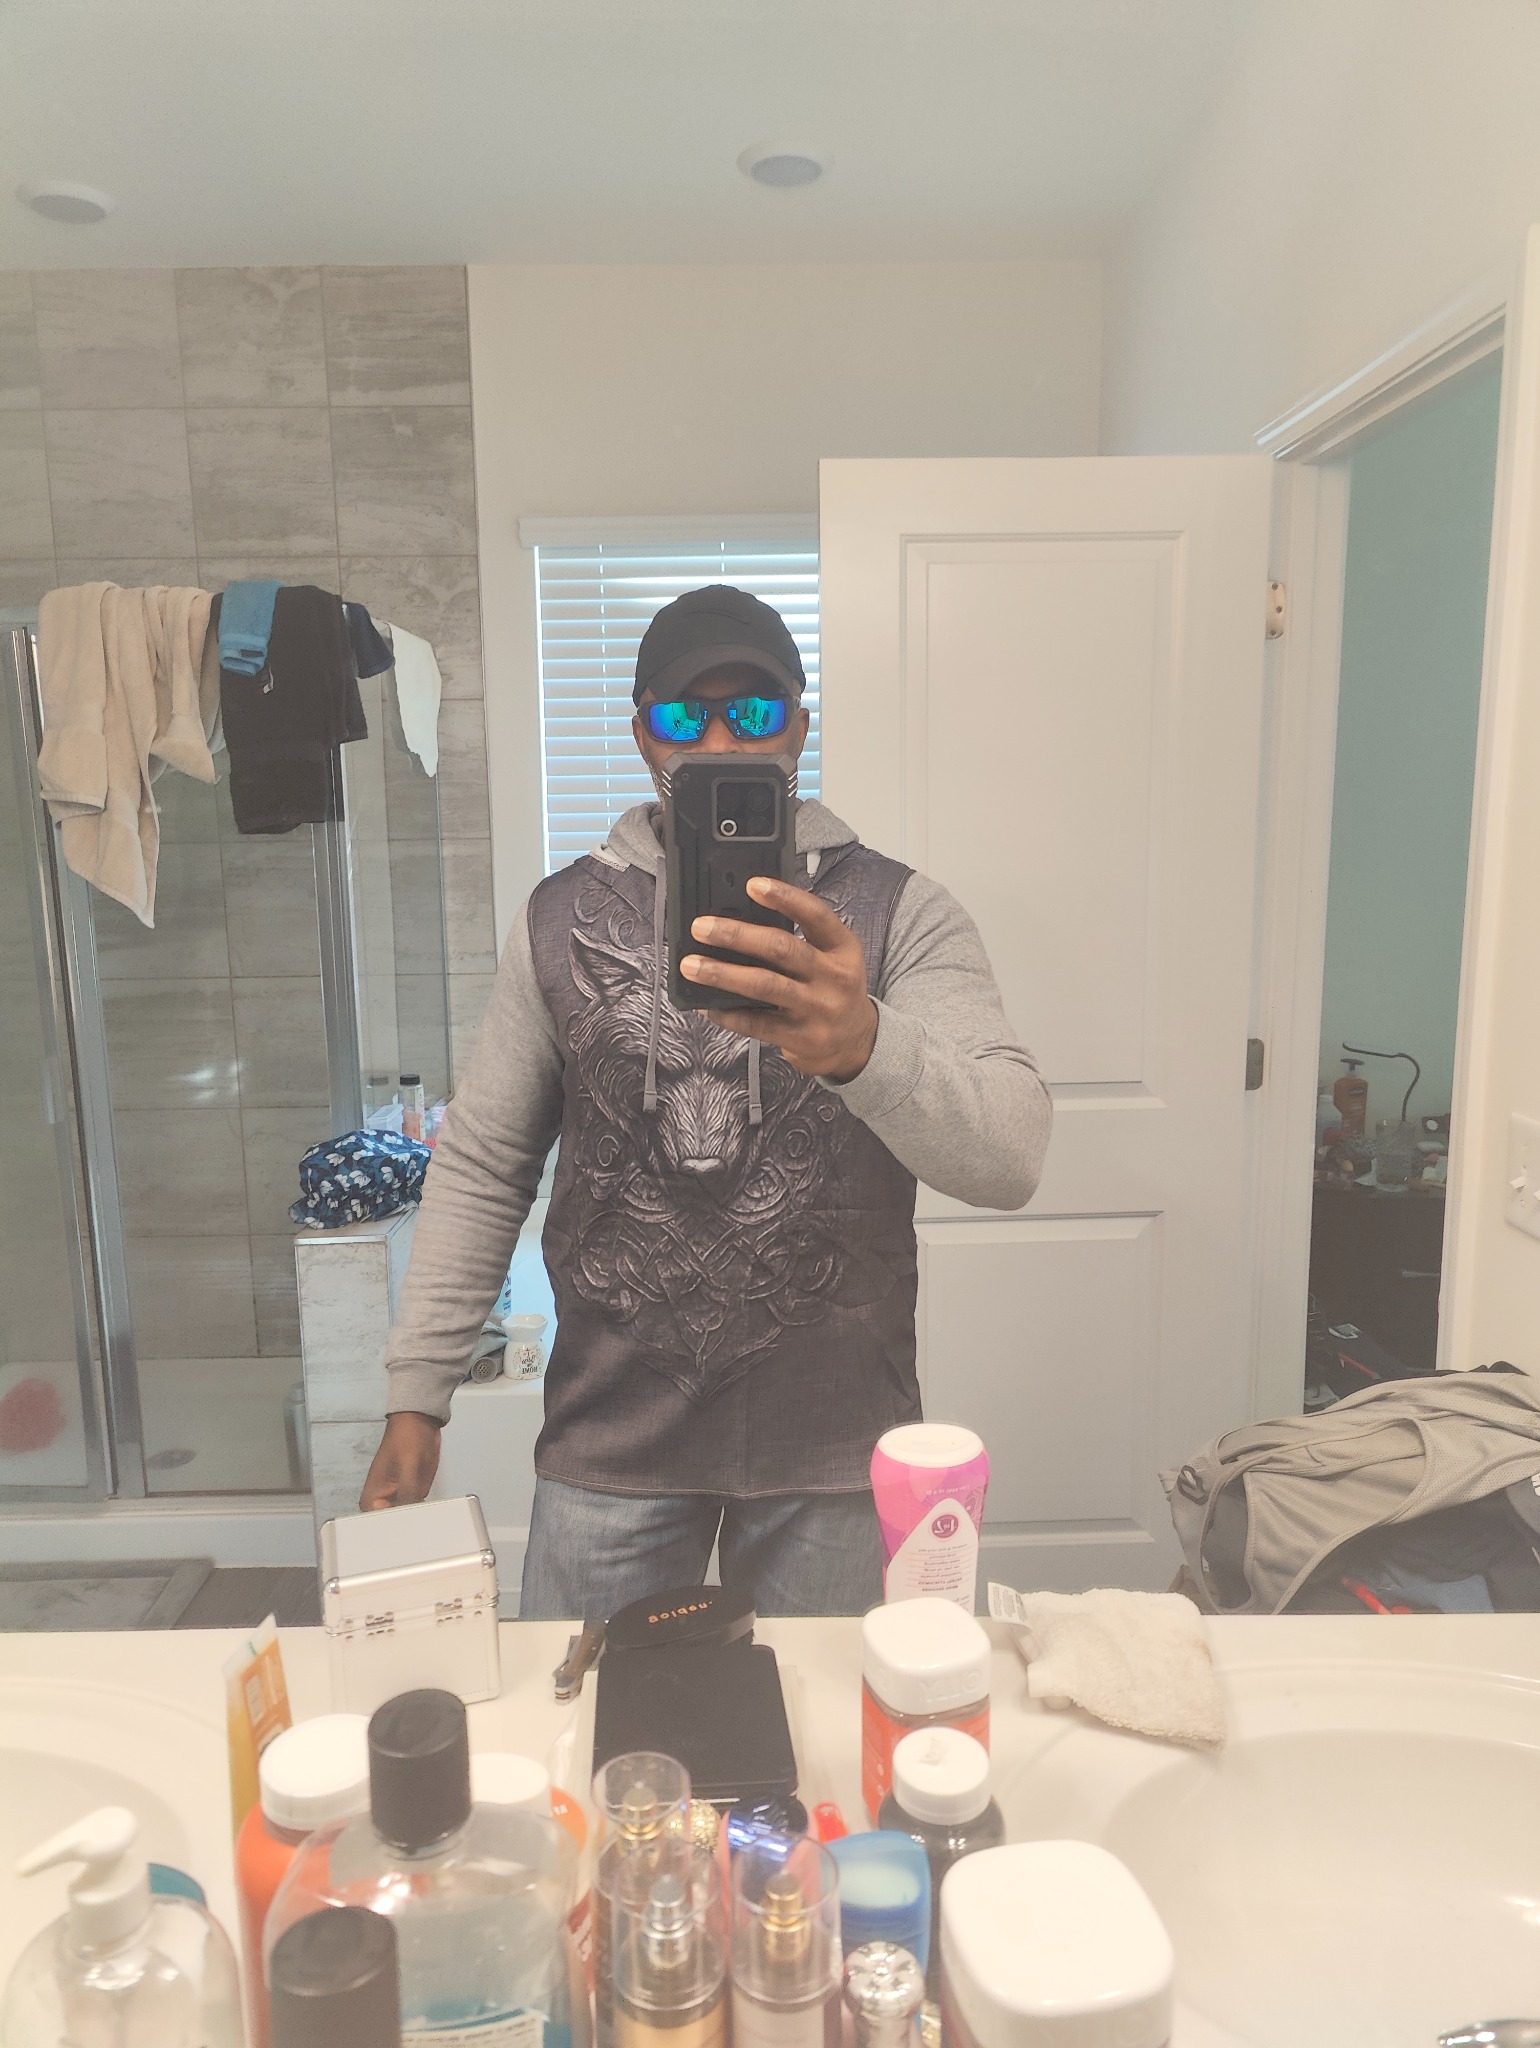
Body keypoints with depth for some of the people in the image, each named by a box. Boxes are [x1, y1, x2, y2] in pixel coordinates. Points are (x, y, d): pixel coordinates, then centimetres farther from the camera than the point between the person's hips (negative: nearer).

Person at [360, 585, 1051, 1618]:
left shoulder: (896, 910, -6)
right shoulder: (563, 915, 1)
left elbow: (1011, 1153, -19)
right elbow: (482, 1164, 5)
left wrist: (863, 1044, -39)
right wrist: (417, 1394, 3)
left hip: (834, 1451, -1)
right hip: (609, 1440, 2)